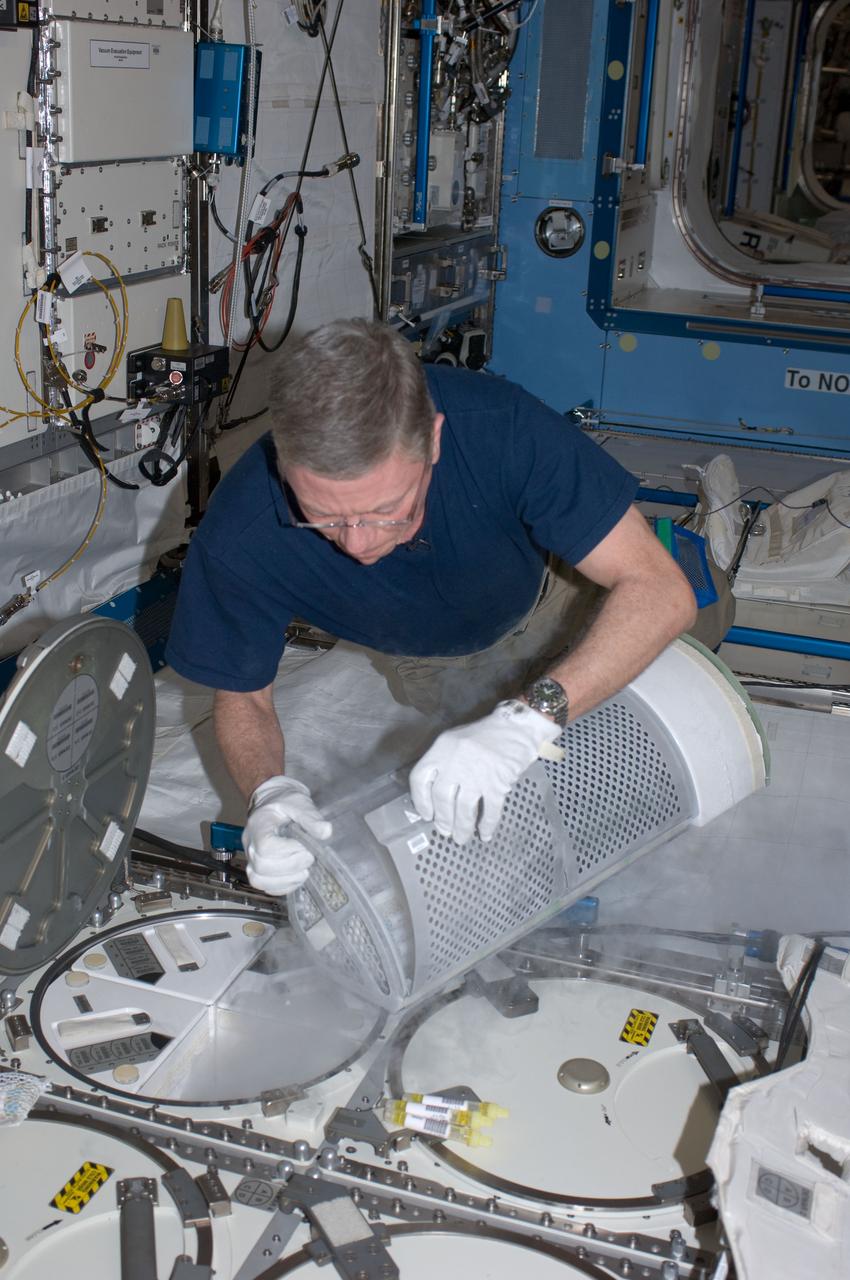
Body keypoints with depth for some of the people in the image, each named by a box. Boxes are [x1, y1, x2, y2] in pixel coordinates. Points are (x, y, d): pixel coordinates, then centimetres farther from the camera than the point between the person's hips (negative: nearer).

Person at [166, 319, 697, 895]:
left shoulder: (499, 426, -43)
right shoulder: (237, 538, -39)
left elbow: (660, 590, -41)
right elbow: (242, 697, -21)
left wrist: (529, 718, -55)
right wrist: (269, 791, -43)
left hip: (531, 615, 0)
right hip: (418, 660, 1)